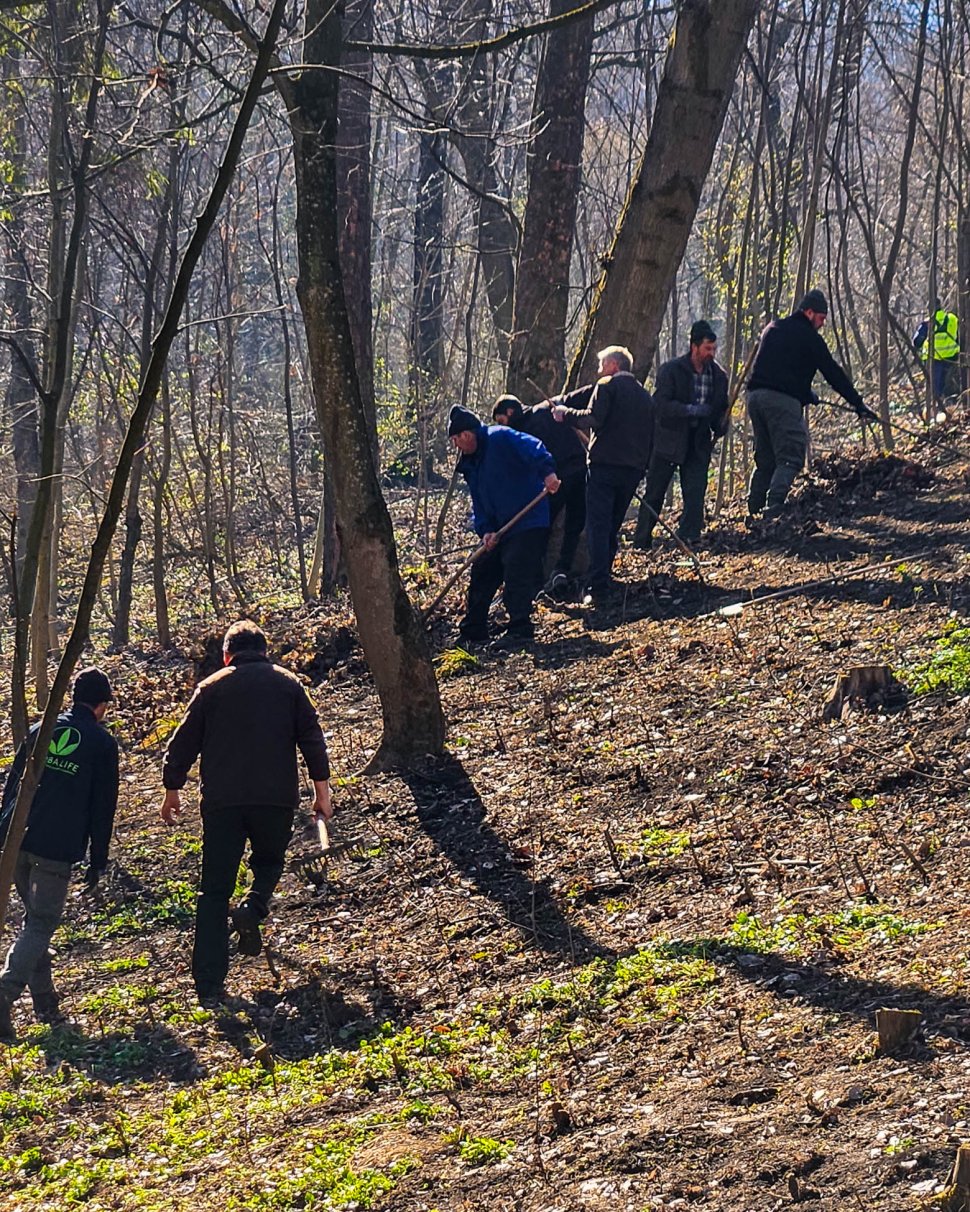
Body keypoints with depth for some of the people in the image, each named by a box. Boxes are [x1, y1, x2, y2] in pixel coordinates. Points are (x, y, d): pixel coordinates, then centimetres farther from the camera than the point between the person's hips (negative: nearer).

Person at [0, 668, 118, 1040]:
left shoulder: (41, 730, 15)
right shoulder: (103, 744, 2)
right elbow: (103, 808, 2)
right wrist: (97, 862, 8)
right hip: (57, 850, -5)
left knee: (36, 918, 19)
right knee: (40, 925, -3)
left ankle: (46, 1003, 18)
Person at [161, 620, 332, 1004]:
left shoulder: (211, 688, 9)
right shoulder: (288, 684, 10)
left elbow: (183, 743, 10)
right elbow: (312, 738, 5)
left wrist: (172, 791, 21)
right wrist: (321, 790, 9)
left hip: (221, 801, 0)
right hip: (276, 797, 0)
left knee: (214, 890, 5)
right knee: (269, 861, 24)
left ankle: (209, 983, -2)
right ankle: (253, 908, -9)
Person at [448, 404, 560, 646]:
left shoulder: (500, 438, -10)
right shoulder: (470, 465, 16)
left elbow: (532, 448, -26)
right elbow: (479, 504, 13)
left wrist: (547, 472, -43)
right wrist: (485, 530, -3)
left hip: (529, 524, -10)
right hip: (499, 528, 10)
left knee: (517, 576, -15)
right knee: (482, 574, 12)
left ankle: (520, 629, -8)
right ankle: (472, 632, 21)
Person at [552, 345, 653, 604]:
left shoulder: (607, 385, -1)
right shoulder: (645, 395, 21)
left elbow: (593, 418, -16)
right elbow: (650, 437, 22)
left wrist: (565, 413, -3)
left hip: (604, 466, -6)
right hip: (633, 470, 6)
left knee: (598, 527, -9)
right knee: (612, 528, 16)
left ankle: (599, 589, -18)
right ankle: (604, 580, 17)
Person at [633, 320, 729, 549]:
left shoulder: (718, 376, 5)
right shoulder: (671, 370, -9)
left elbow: (722, 409, 17)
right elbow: (660, 403, -19)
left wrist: (720, 428, -5)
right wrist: (691, 410, -29)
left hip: (698, 442, 3)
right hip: (668, 439, -3)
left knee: (695, 492, -9)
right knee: (654, 492, 4)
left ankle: (689, 539, -8)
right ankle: (641, 543, 14)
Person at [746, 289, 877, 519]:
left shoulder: (773, 328, 22)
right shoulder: (808, 337, -1)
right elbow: (833, 372, 0)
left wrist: (805, 393, 37)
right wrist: (858, 404, 5)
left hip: (756, 395, 7)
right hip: (783, 399, -7)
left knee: (765, 459, 16)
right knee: (789, 459, -9)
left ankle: (755, 507, 12)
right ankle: (774, 507, -26)